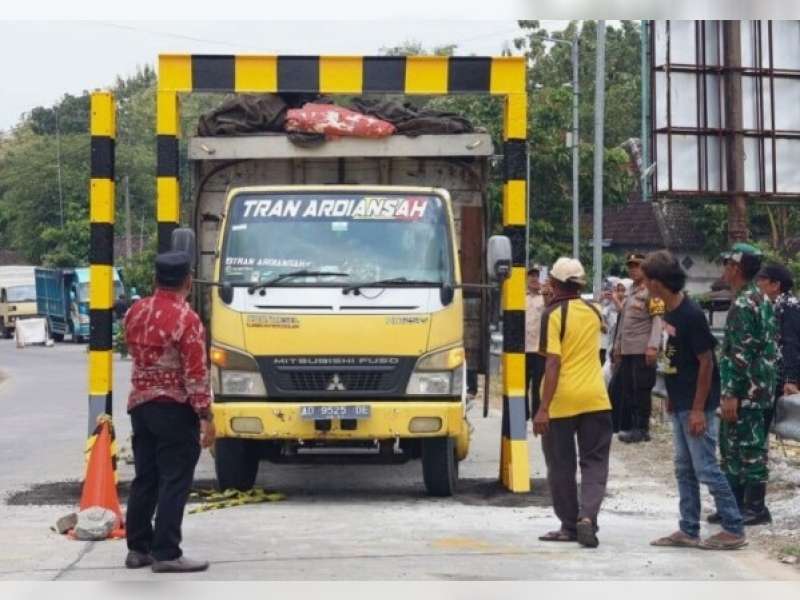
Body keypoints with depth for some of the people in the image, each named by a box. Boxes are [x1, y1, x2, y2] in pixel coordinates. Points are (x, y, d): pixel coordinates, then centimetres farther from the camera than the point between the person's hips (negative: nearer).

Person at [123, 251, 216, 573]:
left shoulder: (135, 312, 5)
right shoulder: (187, 319, -16)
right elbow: (196, 374, -18)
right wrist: (205, 417, -15)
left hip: (139, 403, 7)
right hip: (175, 409, -7)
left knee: (144, 480, 13)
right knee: (174, 483, -3)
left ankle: (138, 548, 18)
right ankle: (166, 553, -5)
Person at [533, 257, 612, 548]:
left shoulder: (553, 314, -8)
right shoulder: (592, 311, 10)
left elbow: (553, 362, -16)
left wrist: (543, 408, -16)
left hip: (562, 401, -4)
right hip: (595, 398, 4)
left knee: (561, 466, 8)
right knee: (594, 462, 6)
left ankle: (570, 525, 13)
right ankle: (587, 516, -13)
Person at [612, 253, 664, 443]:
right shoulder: (631, 292, 20)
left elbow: (658, 320, -15)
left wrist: (653, 346, -23)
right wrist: (617, 346, 21)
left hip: (643, 350, -9)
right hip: (627, 350, 9)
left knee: (641, 390, -6)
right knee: (628, 390, 9)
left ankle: (642, 429, -3)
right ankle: (631, 426, 14)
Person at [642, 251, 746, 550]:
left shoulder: (691, 315, -20)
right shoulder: (669, 312, 7)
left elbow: (706, 362, -18)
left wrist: (698, 409, -19)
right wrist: (672, 398, 15)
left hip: (696, 406, -9)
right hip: (679, 405, 9)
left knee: (706, 468, -5)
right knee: (684, 469, 12)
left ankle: (734, 529, 2)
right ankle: (689, 531, 18)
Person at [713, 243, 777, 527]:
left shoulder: (743, 304, -17)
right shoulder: (760, 299, 15)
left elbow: (741, 354, -22)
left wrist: (731, 394, -22)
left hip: (745, 392, -10)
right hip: (757, 387, 10)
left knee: (750, 447, -3)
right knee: (732, 445, 15)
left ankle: (755, 508, 2)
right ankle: (736, 502, 21)